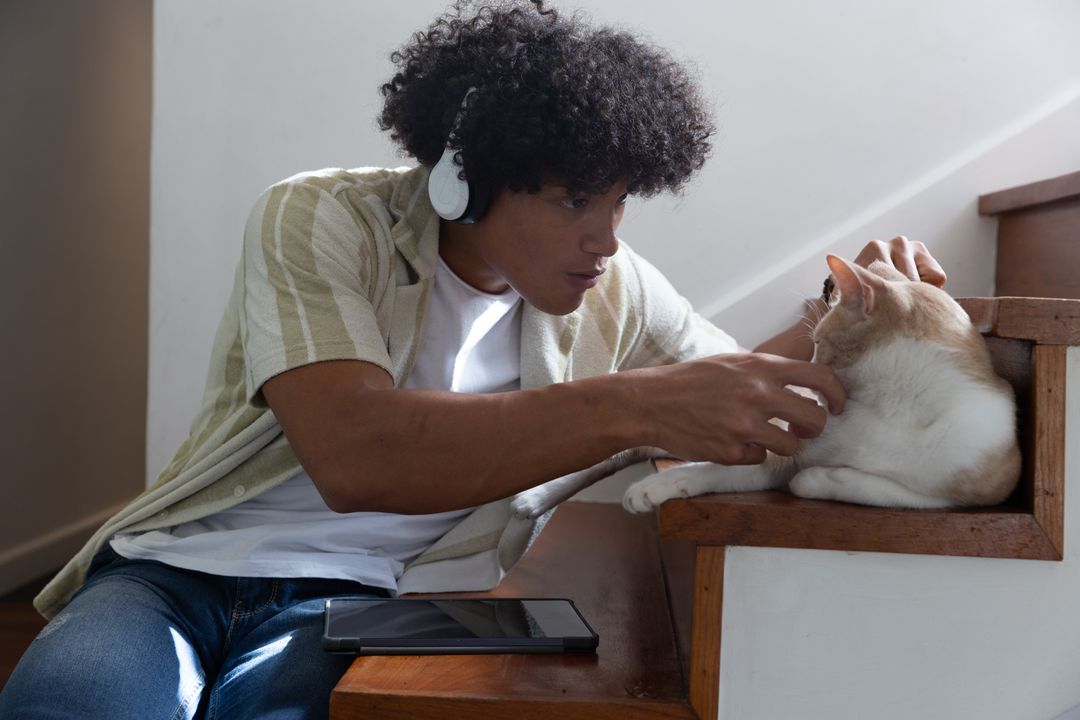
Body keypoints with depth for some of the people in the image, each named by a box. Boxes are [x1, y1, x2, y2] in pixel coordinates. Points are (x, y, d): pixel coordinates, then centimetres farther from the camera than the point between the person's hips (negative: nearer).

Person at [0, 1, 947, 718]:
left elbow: (741, 388, 15)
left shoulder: (614, 290, 5)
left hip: (362, 606, 3)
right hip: (181, 570, -2)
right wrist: (637, 405, -35)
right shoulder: (320, 221, -11)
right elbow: (352, 454, -28)